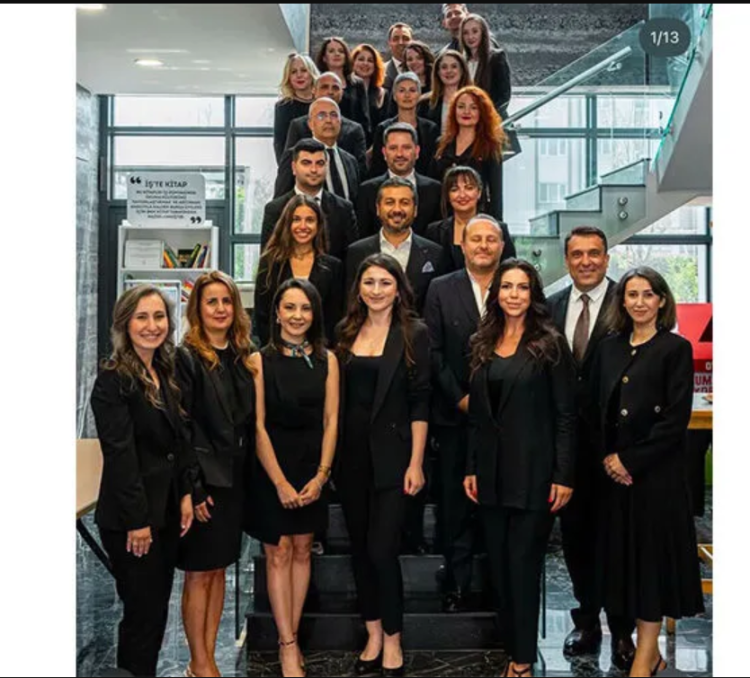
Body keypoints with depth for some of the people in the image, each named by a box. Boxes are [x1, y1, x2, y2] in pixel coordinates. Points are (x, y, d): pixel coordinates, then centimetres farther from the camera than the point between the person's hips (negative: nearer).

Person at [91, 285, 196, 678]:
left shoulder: (166, 375, 9)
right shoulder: (112, 380, -15)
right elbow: (119, 454, -19)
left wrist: (185, 494, 4)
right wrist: (136, 520, -19)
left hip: (165, 512, 8)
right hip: (130, 518, -7)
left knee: (157, 608, 15)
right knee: (143, 613, 2)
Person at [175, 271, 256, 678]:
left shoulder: (243, 357, 9)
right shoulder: (187, 357, -10)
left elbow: (249, 421, 10)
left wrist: (247, 475, 5)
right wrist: (193, 488, -17)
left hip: (234, 478, 6)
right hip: (203, 480, -6)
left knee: (220, 569, 13)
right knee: (199, 573, 3)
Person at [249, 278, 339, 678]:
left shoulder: (326, 360, 1)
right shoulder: (260, 360, -7)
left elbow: (331, 421, 1)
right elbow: (258, 426, -10)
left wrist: (320, 475, -8)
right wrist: (280, 482, -13)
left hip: (312, 469, 3)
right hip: (271, 468, -3)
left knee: (301, 551, 9)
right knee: (278, 554, 1)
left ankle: (291, 638, 19)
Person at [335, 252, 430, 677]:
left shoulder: (414, 333, -4)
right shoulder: (346, 332, 7)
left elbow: (420, 402, -7)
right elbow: (338, 396, 9)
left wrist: (416, 463, -11)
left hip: (392, 455, -4)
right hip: (351, 454, 5)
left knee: (382, 550, -6)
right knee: (360, 548, 10)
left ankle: (392, 641, 13)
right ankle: (373, 636, 24)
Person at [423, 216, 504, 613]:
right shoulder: (441, 289, 5)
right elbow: (433, 352, 1)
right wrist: (460, 398, -7)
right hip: (455, 415, 0)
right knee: (455, 503, 5)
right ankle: (457, 585, 16)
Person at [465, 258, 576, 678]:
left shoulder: (550, 344, -5)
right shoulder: (484, 345, 10)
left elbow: (566, 414, -7)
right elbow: (477, 413, 13)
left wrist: (564, 476, -12)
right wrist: (472, 468, 8)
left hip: (534, 471, -5)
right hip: (492, 471, 5)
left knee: (523, 564, -1)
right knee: (500, 565, 9)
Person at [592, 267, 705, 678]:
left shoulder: (676, 349, -5)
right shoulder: (609, 349, 10)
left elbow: (676, 418, -11)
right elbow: (596, 410, 11)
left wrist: (631, 460, -13)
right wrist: (606, 457, -3)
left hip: (658, 471, -5)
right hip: (615, 472, 5)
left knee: (653, 552, 1)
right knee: (625, 553, 7)